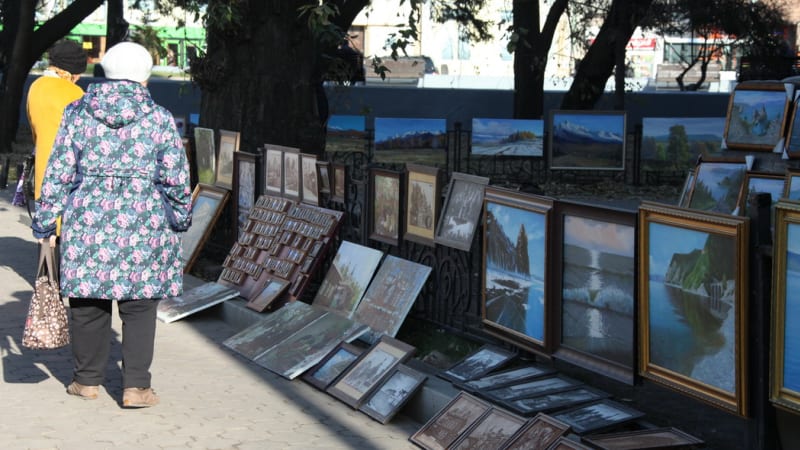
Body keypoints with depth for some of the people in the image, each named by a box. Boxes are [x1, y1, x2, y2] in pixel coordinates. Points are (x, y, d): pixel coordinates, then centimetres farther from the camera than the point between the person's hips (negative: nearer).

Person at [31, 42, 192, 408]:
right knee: (139, 306, 5)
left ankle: (87, 379, 22)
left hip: (88, 222, 1)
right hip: (145, 226, -1)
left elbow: (58, 173, 3)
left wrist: (44, 223, 9)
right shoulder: (159, 119, -2)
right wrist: (180, 218, 15)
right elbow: (176, 179, 0)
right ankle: (136, 386, 4)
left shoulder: (78, 113, 2)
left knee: (88, 301, 12)